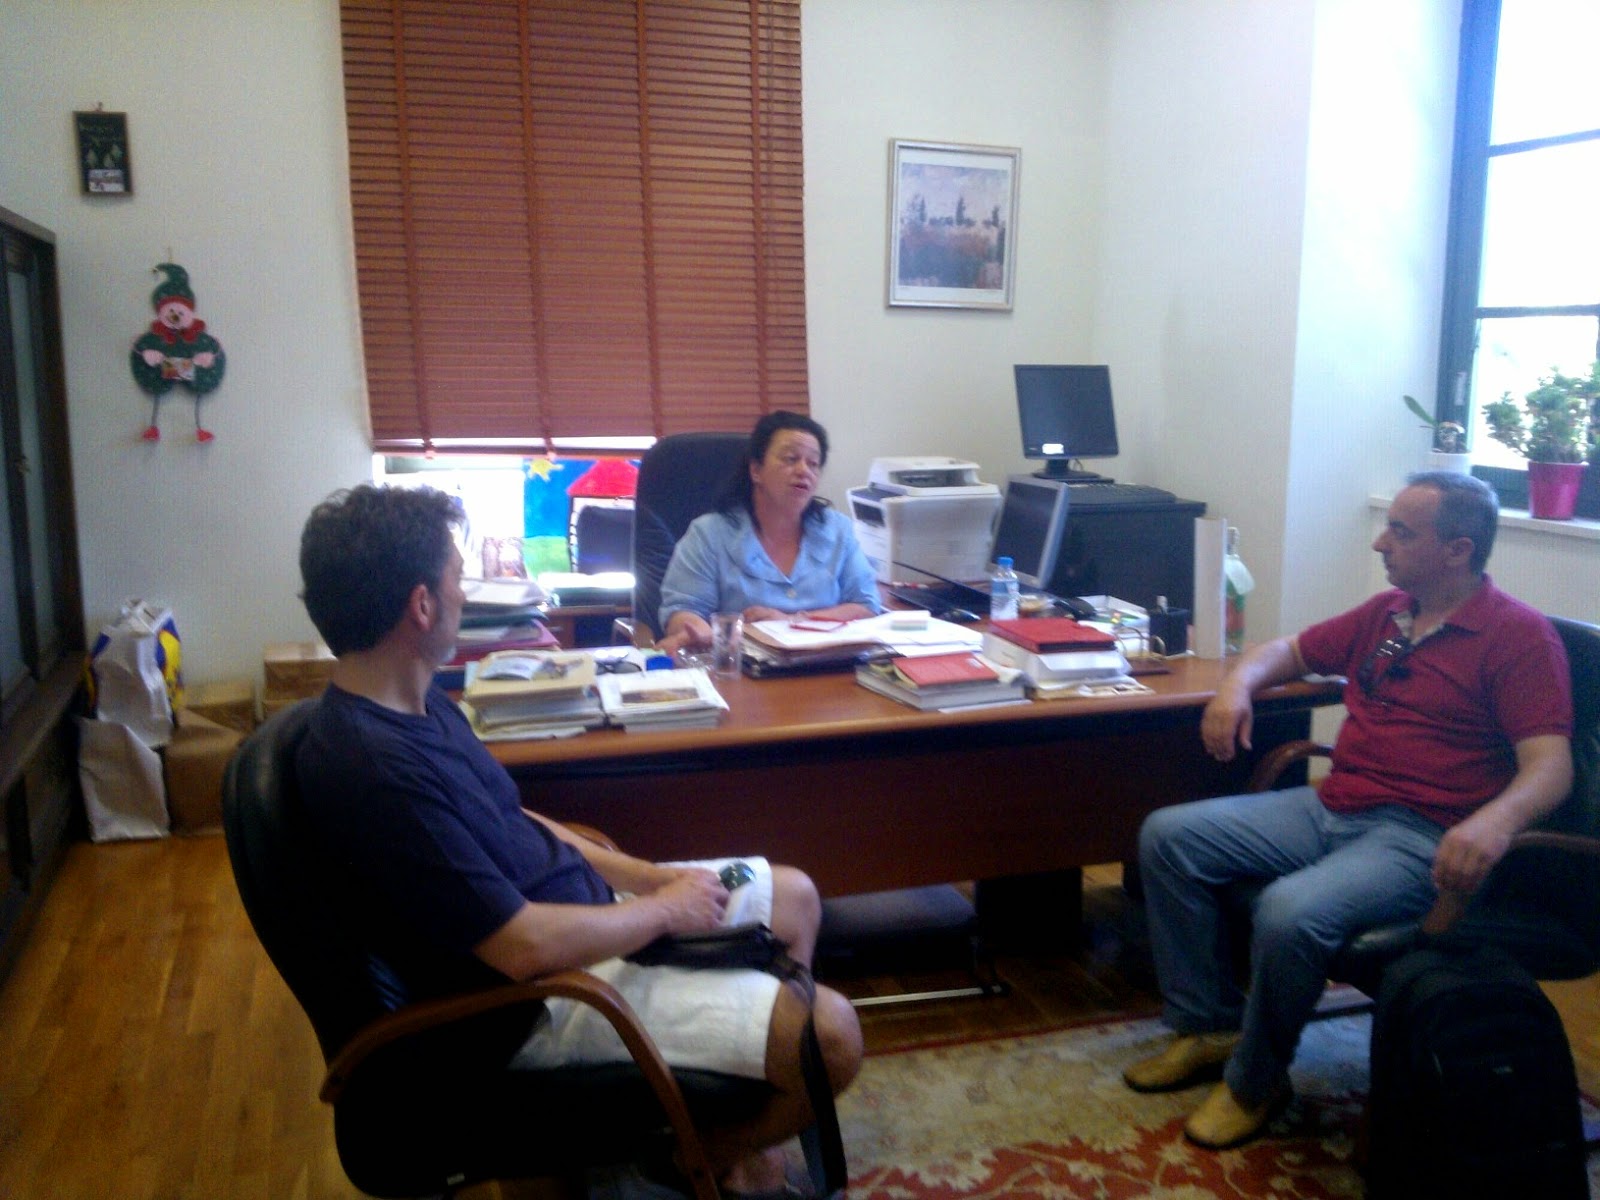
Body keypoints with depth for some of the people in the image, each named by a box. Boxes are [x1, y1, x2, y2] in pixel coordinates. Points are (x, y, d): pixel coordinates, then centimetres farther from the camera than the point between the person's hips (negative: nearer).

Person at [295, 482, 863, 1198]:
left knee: (795, 899, 17)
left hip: (583, 904, 10)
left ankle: (753, 1117, 26)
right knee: (829, 1036, -15)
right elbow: (527, 947, -30)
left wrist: (645, 876, 2)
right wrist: (665, 910, -14)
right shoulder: (374, 768, -31)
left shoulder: (413, 700, 1)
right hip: (548, 991, -10)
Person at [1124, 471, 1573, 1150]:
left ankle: (1254, 1082, -6)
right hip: (1329, 808, 8)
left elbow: (1550, 768, -16)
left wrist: (1494, 821, -38)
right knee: (1166, 836, -4)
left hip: (1420, 839, -8)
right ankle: (1209, 1026, 5)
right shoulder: (1385, 614, 14)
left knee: (1290, 913, -34)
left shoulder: (1519, 636, -7)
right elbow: (1290, 652, 27)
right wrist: (1239, 682, 4)